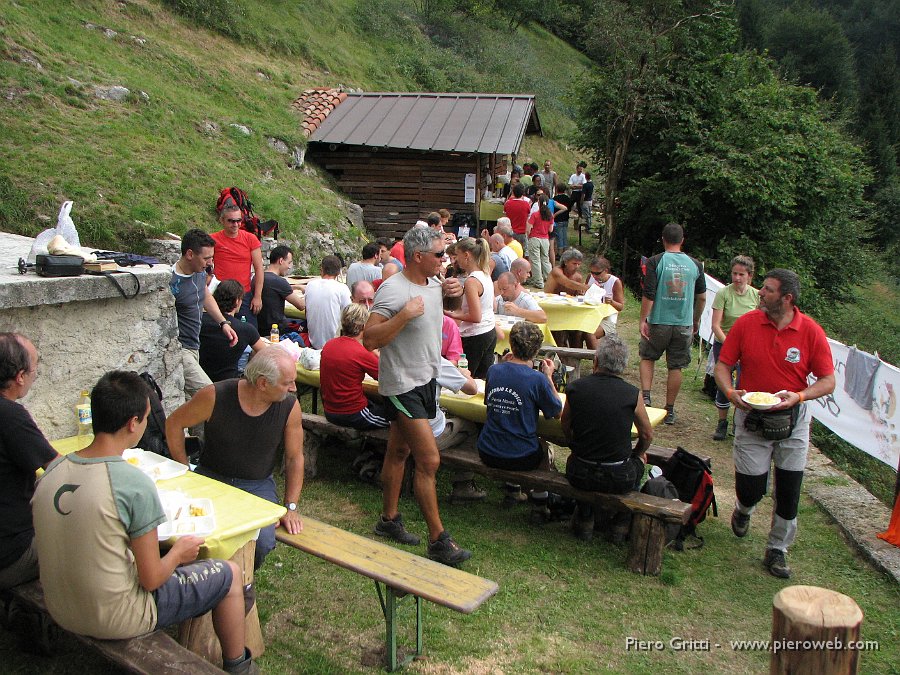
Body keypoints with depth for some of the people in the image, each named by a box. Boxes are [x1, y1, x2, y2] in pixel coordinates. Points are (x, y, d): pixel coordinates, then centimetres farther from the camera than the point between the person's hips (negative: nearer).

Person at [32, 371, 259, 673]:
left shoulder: (52, 470, -6)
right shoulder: (135, 483, -26)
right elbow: (151, 579, -20)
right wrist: (178, 553, 1)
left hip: (60, 611, 7)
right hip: (114, 620, -7)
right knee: (229, 574, 10)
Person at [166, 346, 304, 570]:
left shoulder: (290, 407, -13)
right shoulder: (215, 396, -18)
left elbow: (295, 458, -1)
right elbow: (174, 424, -1)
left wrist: (291, 507, -7)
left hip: (258, 485, 1)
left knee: (262, 542, -26)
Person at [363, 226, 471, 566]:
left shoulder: (433, 283, 4)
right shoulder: (392, 290, -21)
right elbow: (369, 339, -24)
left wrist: (449, 292, 7)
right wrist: (405, 314, -31)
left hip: (427, 378, 9)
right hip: (403, 384, -9)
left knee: (399, 451, 19)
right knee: (429, 460, -9)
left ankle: (389, 519, 32)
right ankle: (439, 541, 1)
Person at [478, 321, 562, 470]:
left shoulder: (493, 370, -6)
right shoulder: (537, 379, -19)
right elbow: (557, 412, -4)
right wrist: (548, 377, 4)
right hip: (521, 460, -4)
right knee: (545, 448, 32)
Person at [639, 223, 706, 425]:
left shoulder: (656, 262, -7)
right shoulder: (695, 264, 3)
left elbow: (648, 294, -13)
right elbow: (702, 297, 10)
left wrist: (643, 320, -7)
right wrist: (696, 320, 23)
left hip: (658, 322, -2)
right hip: (684, 324, 2)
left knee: (647, 357, 18)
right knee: (676, 367, 9)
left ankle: (645, 397, 3)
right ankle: (669, 410, 15)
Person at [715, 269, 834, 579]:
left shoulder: (811, 332, -11)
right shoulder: (745, 324, -9)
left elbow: (828, 381, -6)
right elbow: (722, 366, -2)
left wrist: (798, 396, -23)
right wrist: (731, 393, -21)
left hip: (793, 418, 0)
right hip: (751, 415, 0)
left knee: (788, 492, 6)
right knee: (750, 489, 1)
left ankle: (777, 550, 27)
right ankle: (743, 510, 39)